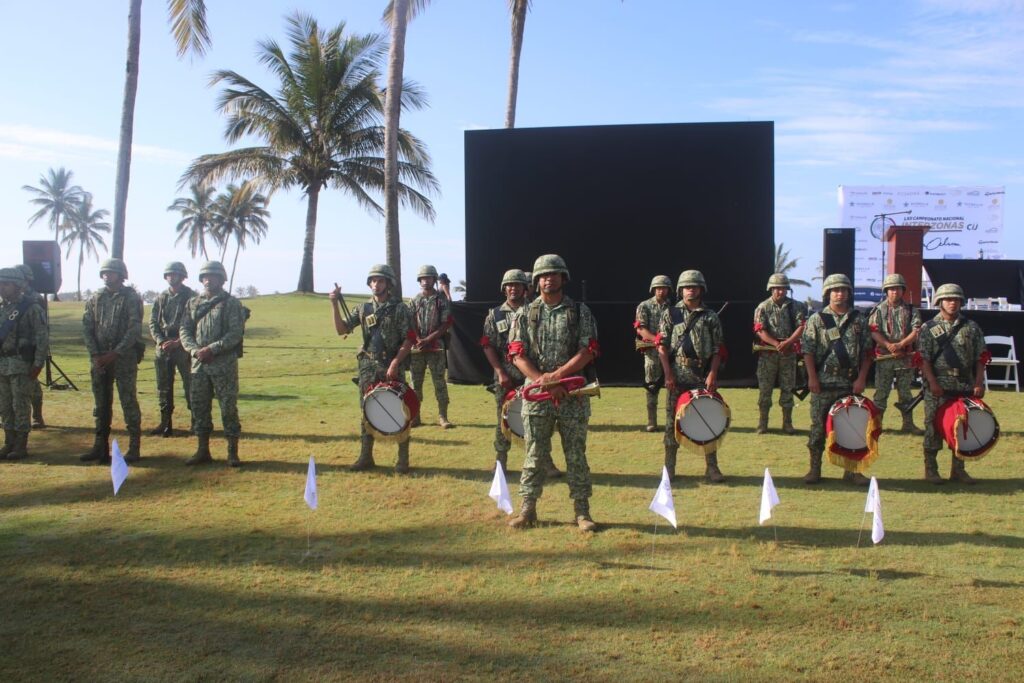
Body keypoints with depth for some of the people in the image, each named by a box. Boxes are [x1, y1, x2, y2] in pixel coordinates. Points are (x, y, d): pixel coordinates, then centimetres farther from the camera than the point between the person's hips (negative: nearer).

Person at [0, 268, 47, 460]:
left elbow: (42, 338, -11)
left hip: (22, 365, -7)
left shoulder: (31, 308, -9)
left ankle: (21, 446, 4)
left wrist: (38, 363, -14)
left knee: (21, 406, -3)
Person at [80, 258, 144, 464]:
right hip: (100, 358, 5)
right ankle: (101, 447, 17)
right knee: (101, 403, 9)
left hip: (125, 357, -5)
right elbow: (87, 328, 8)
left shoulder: (132, 298, -3)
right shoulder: (95, 299, 11)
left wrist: (115, 353, -15)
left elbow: (135, 329, -10)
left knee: (128, 401, -4)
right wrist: (95, 355, -4)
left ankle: (134, 447, 3)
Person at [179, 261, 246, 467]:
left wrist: (212, 349, -18)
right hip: (198, 364, 5)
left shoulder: (231, 303, -1)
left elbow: (236, 333, -10)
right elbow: (185, 330, 8)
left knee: (228, 407, -2)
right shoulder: (193, 303, 13)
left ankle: (233, 452, 6)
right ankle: (203, 451, 20)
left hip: (224, 364, -5)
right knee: (199, 406, 9)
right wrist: (194, 350, -10)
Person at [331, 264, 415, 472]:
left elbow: (409, 340, -8)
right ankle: (365, 457, 19)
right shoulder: (364, 309, 9)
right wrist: (335, 305, -6)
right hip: (368, 368, 4)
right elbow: (342, 329, 6)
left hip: (393, 369, -4)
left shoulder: (399, 309, -4)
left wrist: (395, 363, -18)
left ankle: (403, 459, 7)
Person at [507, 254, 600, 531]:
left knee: (576, 453, 5)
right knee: (535, 453, 5)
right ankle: (528, 509, 14)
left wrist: (555, 376, -15)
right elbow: (518, 355, -2)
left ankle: (582, 510, 13)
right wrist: (545, 383, -13)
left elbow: (588, 352, -5)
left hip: (573, 394, 0)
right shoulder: (525, 314, 6)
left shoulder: (580, 312, 4)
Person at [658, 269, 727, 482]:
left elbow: (718, 349, 4)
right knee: (673, 421, 3)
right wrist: (668, 375, -7)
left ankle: (711, 467, 12)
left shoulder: (711, 317, 7)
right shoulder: (670, 314, 5)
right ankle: (669, 467, 13)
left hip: (703, 377, 1)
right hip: (677, 376, -1)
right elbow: (662, 346, 1)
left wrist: (712, 375, -7)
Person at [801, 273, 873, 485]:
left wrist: (861, 378, -2)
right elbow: (808, 350, -2)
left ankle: (851, 470, 16)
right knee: (818, 426, 2)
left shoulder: (859, 320, 8)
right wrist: (812, 378, -9)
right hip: (823, 383, -2)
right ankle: (815, 469, 11)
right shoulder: (817, 319, 2)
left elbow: (867, 352, 7)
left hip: (851, 384, 2)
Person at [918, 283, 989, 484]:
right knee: (933, 427, 0)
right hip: (938, 388, -3)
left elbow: (981, 358, 7)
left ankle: (958, 469, 19)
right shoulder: (929, 328, 1)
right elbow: (924, 359, -5)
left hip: (965, 387, 3)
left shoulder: (971, 328, 9)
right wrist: (933, 383, -14)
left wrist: (979, 383, -3)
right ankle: (930, 469, 10)